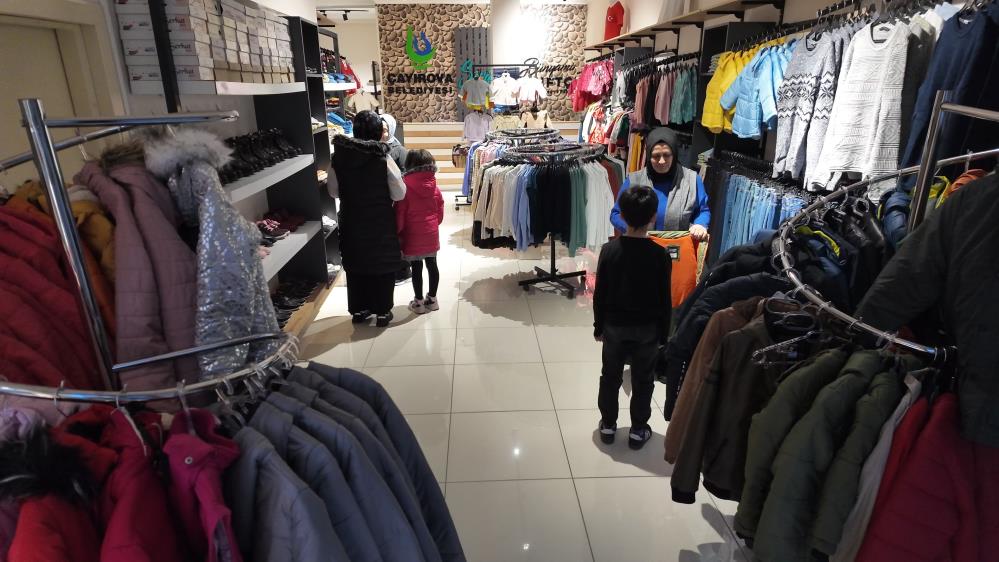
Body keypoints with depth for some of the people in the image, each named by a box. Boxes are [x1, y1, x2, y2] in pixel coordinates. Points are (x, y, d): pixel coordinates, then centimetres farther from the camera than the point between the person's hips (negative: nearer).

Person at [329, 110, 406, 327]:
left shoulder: (339, 156, -6)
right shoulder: (383, 158, -17)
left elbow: (333, 191, 3)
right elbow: (399, 194, -13)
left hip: (352, 223, 3)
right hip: (381, 224, -3)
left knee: (355, 266, 16)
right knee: (382, 267, 11)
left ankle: (358, 309, 27)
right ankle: (383, 311, 19)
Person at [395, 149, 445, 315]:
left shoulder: (405, 188, -14)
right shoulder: (435, 189, -2)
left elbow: (399, 215, -11)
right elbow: (440, 214, 6)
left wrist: (398, 235, 2)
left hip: (413, 237, -4)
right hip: (431, 235, 4)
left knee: (416, 269, 5)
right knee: (432, 265, 14)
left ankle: (419, 302, 15)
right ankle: (432, 298, 25)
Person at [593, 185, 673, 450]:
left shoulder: (609, 250, -12)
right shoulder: (660, 255, -15)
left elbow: (599, 294, -6)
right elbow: (664, 300, -8)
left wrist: (598, 326, 7)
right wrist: (663, 334, 4)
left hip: (614, 325, 1)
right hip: (647, 328, -1)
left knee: (610, 377, 17)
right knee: (642, 381, 15)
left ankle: (608, 424, 28)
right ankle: (638, 430, 26)